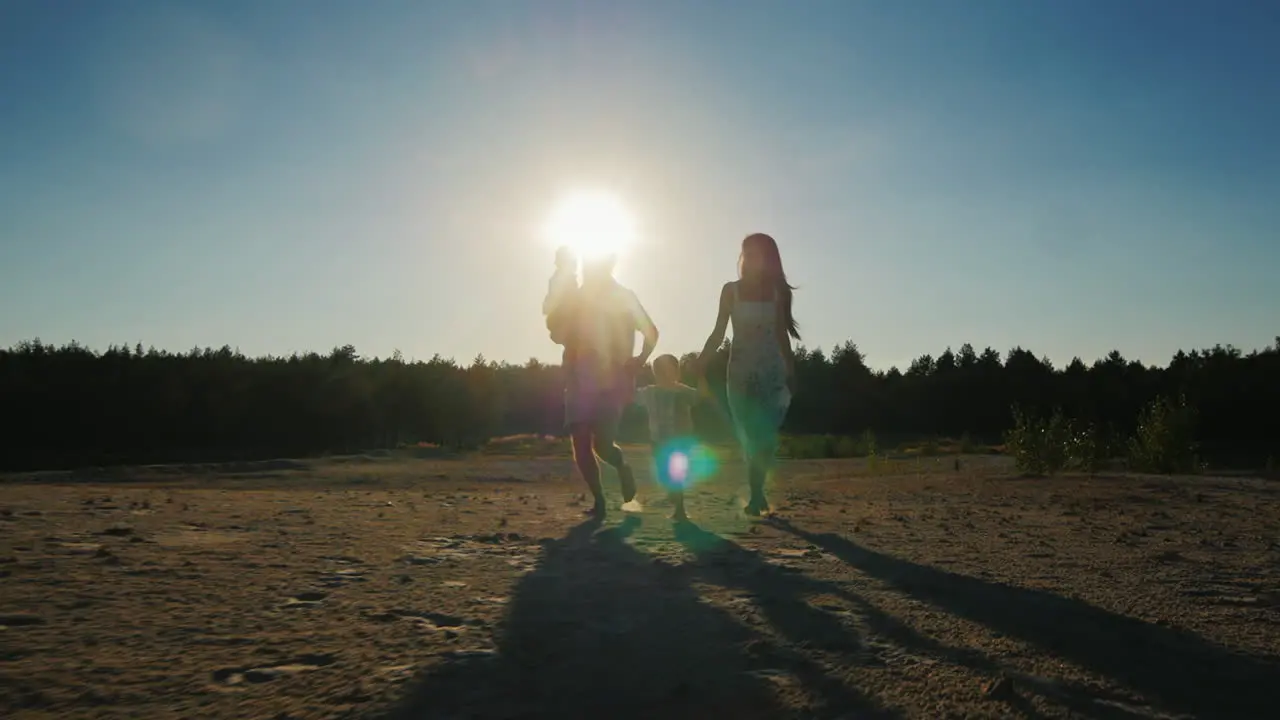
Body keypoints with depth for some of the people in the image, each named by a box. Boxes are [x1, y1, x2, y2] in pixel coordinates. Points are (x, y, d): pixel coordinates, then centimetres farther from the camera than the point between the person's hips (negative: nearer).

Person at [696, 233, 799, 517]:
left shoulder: (778, 292, 8)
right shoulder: (731, 290, 4)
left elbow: (782, 334, 12)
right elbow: (718, 333, 3)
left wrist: (791, 372, 10)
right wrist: (700, 364, -6)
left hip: (772, 370, 1)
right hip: (741, 370, -1)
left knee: (765, 436, -7)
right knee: (751, 437, -4)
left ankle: (756, 495, 5)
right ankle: (757, 494, 5)